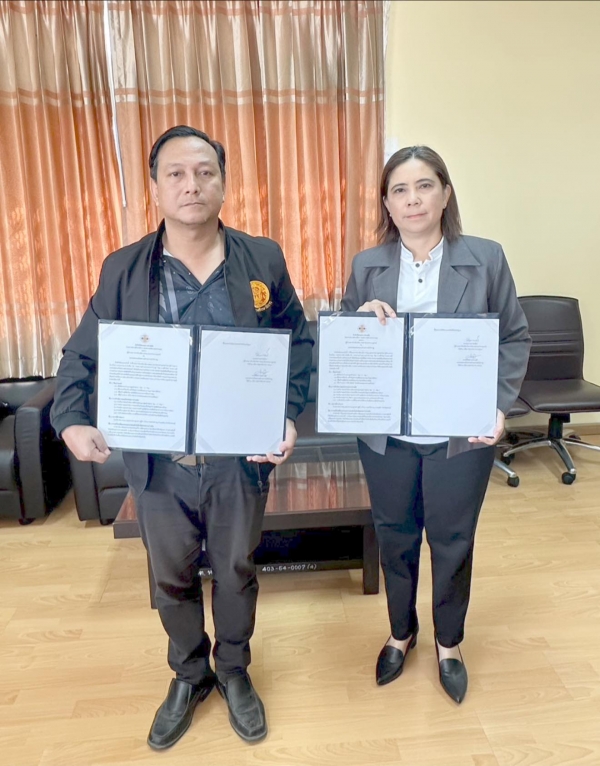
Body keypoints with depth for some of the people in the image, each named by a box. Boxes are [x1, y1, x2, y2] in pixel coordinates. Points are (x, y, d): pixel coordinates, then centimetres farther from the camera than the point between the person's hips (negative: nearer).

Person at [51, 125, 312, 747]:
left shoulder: (263, 260, -3)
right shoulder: (122, 270, -2)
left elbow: (299, 344, 2)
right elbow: (82, 354, 4)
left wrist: (289, 417, -11)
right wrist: (71, 420, -13)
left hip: (240, 458, 0)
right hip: (157, 462, 1)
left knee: (236, 571, 18)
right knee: (172, 578, 19)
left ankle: (233, 671, 46)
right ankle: (189, 676, 48)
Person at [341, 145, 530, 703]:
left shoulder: (485, 258, -4)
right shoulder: (367, 266, 1)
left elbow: (515, 338, 1)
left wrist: (499, 406, -11)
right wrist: (359, 320, -17)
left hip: (461, 436, -1)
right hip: (386, 437, 2)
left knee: (453, 544, 15)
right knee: (395, 540, 17)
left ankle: (449, 644, 42)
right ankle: (401, 634, 44)